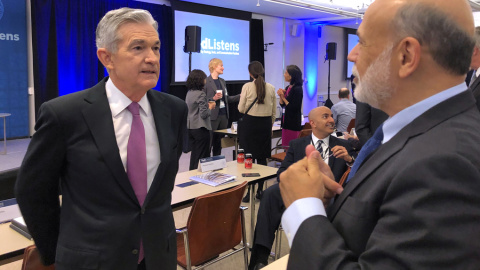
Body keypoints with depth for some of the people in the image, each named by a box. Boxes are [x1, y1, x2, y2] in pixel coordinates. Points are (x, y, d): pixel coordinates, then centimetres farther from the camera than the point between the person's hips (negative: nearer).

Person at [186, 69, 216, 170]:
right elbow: (204, 114, -20)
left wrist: (207, 104, 16)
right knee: (202, 156, 0)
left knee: (194, 154, 18)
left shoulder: (189, 93, 9)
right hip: (200, 128, -8)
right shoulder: (201, 94, -16)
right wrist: (210, 107, -2)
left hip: (190, 127, 8)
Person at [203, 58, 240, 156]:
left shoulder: (222, 81, 15)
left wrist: (240, 96, 9)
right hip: (212, 116, -7)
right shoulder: (206, 82, -8)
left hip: (223, 115, 7)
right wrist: (214, 98, -24)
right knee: (209, 142, -3)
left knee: (219, 143, 13)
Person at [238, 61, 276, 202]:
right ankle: (260, 190, 16)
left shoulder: (247, 87, -9)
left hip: (250, 123, -3)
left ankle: (248, 192, 5)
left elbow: (241, 109, -5)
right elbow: (274, 112, 6)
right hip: (265, 123, 3)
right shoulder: (271, 88, 1)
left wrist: (241, 99, 14)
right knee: (262, 158, 9)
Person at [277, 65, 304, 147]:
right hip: (286, 122, 9)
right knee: (285, 146, 13)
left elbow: (293, 108, -18)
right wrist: (281, 96, -2)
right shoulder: (288, 88, 11)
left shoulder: (297, 89, -14)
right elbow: (282, 105, 15)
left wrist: (283, 97, -13)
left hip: (293, 124, -9)